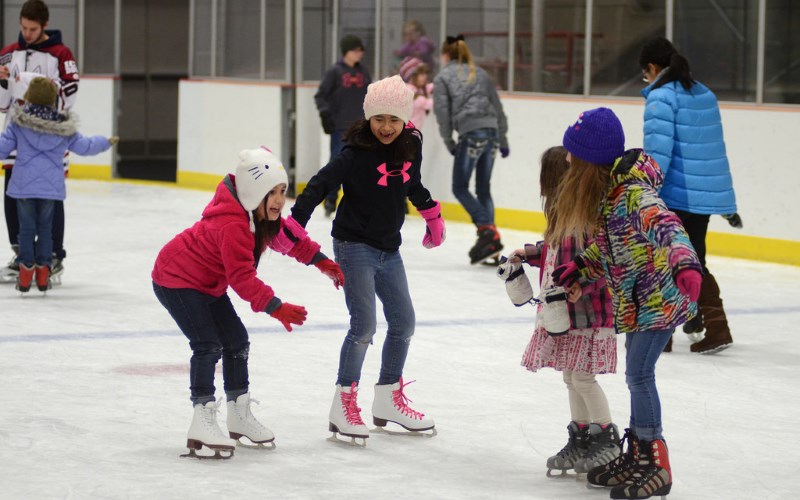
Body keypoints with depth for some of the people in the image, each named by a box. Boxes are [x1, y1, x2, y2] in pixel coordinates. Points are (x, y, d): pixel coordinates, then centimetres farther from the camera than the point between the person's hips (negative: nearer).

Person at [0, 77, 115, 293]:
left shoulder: (19, 123, -5)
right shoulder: (64, 127, 1)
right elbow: (84, 146, 11)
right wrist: (105, 142, 29)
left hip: (23, 185, -1)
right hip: (51, 186, 1)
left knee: (26, 228, 6)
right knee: (45, 227, 12)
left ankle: (25, 274, 5)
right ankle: (43, 274, 13)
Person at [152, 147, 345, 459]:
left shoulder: (262, 214, -5)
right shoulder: (232, 225, -36)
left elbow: (288, 236, 13)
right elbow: (242, 278, -40)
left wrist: (321, 261, 10)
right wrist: (276, 307, -47)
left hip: (208, 285, 10)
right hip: (176, 280, -10)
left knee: (236, 340, 13)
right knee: (208, 345, -22)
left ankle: (239, 415, 27)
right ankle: (203, 419, -23)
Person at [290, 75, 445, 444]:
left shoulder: (410, 147, 1)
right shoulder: (357, 153, -17)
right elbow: (321, 184, -22)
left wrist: (432, 216, 31)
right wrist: (296, 223, -32)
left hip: (389, 249, 7)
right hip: (355, 246, -7)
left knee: (403, 323, 13)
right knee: (364, 325, -14)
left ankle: (389, 400, 29)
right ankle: (343, 405, -5)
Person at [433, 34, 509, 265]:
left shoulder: (443, 77, 7)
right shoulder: (480, 73, 20)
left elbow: (442, 112, 0)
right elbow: (498, 107, 18)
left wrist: (449, 142, 10)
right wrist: (503, 139, 22)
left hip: (471, 134, -5)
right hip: (491, 132, 5)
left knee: (460, 188, 3)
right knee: (483, 189, 11)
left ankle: (487, 230, -13)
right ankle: (490, 242, 6)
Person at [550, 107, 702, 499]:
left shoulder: (632, 194, -23)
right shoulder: (604, 191, 5)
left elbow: (664, 225, -40)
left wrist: (684, 262, -56)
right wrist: (579, 270, 14)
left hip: (659, 298, -9)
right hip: (636, 300, 9)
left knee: (639, 373, -10)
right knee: (637, 375, 15)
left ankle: (656, 467, -3)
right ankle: (636, 456, 26)